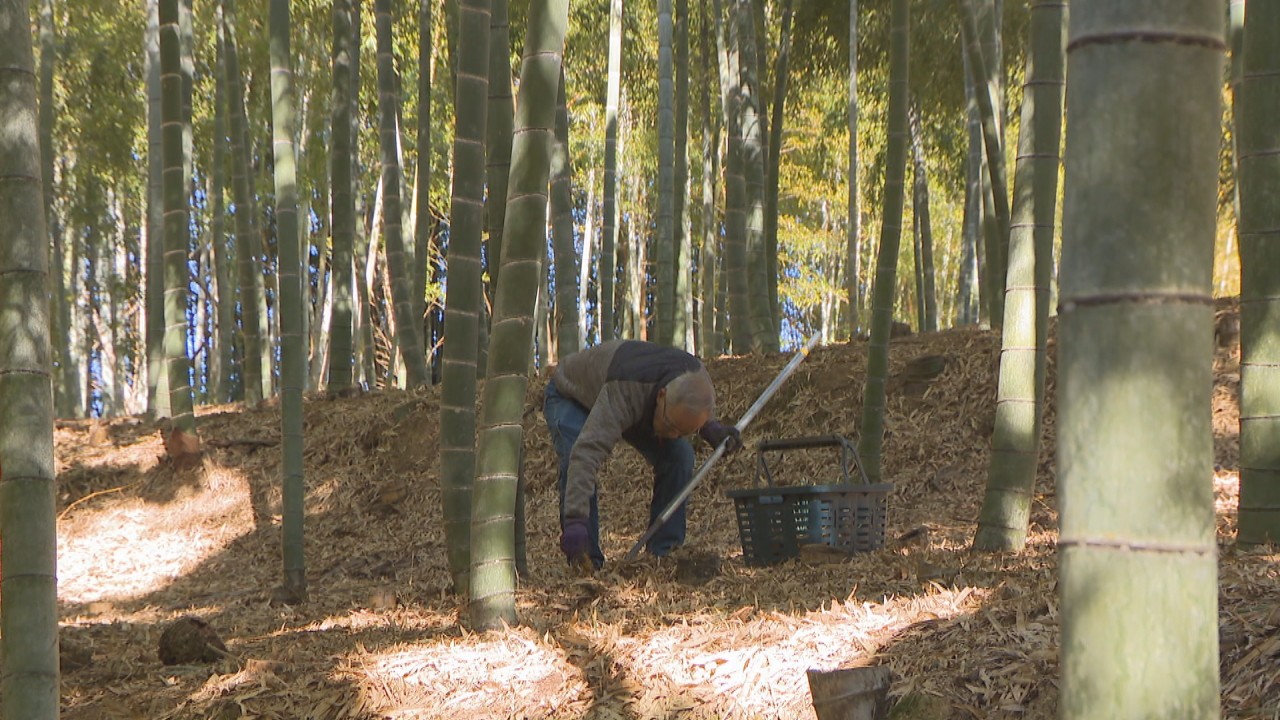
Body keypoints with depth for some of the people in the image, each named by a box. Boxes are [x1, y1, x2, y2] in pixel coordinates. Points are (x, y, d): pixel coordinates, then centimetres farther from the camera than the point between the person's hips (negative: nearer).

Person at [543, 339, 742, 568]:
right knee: (576, 465, -32)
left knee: (679, 456, -16)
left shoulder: (696, 376, -28)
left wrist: (710, 429, -23)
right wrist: (575, 519, -66)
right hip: (571, 397, -5)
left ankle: (663, 552, -6)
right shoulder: (623, 393, -48)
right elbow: (588, 451, -57)